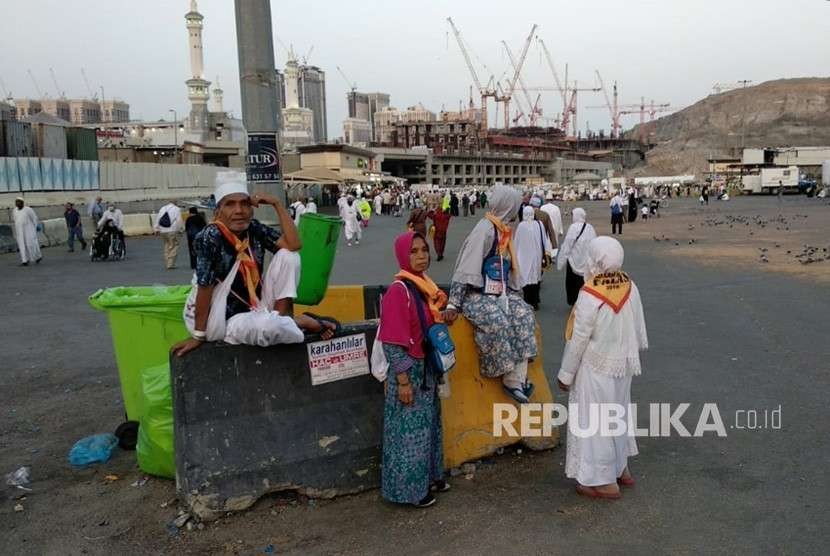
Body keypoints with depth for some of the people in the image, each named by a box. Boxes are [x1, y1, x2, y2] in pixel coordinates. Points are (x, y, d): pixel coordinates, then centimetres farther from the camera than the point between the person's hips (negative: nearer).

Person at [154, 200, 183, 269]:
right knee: (174, 247, -1)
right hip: (172, 231, -6)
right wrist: (179, 229, -2)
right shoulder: (176, 209, 0)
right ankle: (170, 264, -8)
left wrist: (157, 229, 18)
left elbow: (157, 219, 15)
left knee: (167, 247, 16)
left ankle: (167, 264, 17)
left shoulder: (162, 209, 16)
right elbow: (179, 220, -9)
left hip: (163, 231, 6)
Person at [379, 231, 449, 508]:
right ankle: (409, 488, 19)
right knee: (410, 430, 4)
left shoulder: (426, 285, 5)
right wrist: (403, 381, -20)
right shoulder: (398, 291, -19)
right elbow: (393, 343, -20)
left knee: (428, 423, 19)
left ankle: (429, 476, 36)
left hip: (427, 369, 8)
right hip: (408, 370, -8)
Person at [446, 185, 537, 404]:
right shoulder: (484, 230, -16)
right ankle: (513, 378, -15)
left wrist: (513, 293, 18)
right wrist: (453, 303, -24)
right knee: (498, 322, -31)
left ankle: (516, 379, -17)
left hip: (500, 293, 8)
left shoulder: (504, 230, 11)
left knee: (524, 314, -16)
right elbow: (465, 269, -21)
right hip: (477, 294, -8)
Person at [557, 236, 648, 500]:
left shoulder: (590, 296, -27)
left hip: (596, 368, -7)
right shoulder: (630, 286, -7)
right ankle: (621, 468, 38)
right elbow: (639, 327, 5)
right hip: (622, 365, 7)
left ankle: (603, 481, 17)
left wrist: (565, 374, -7)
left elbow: (577, 340, -19)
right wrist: (632, 351, 22)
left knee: (594, 421, 7)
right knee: (618, 414, 22)